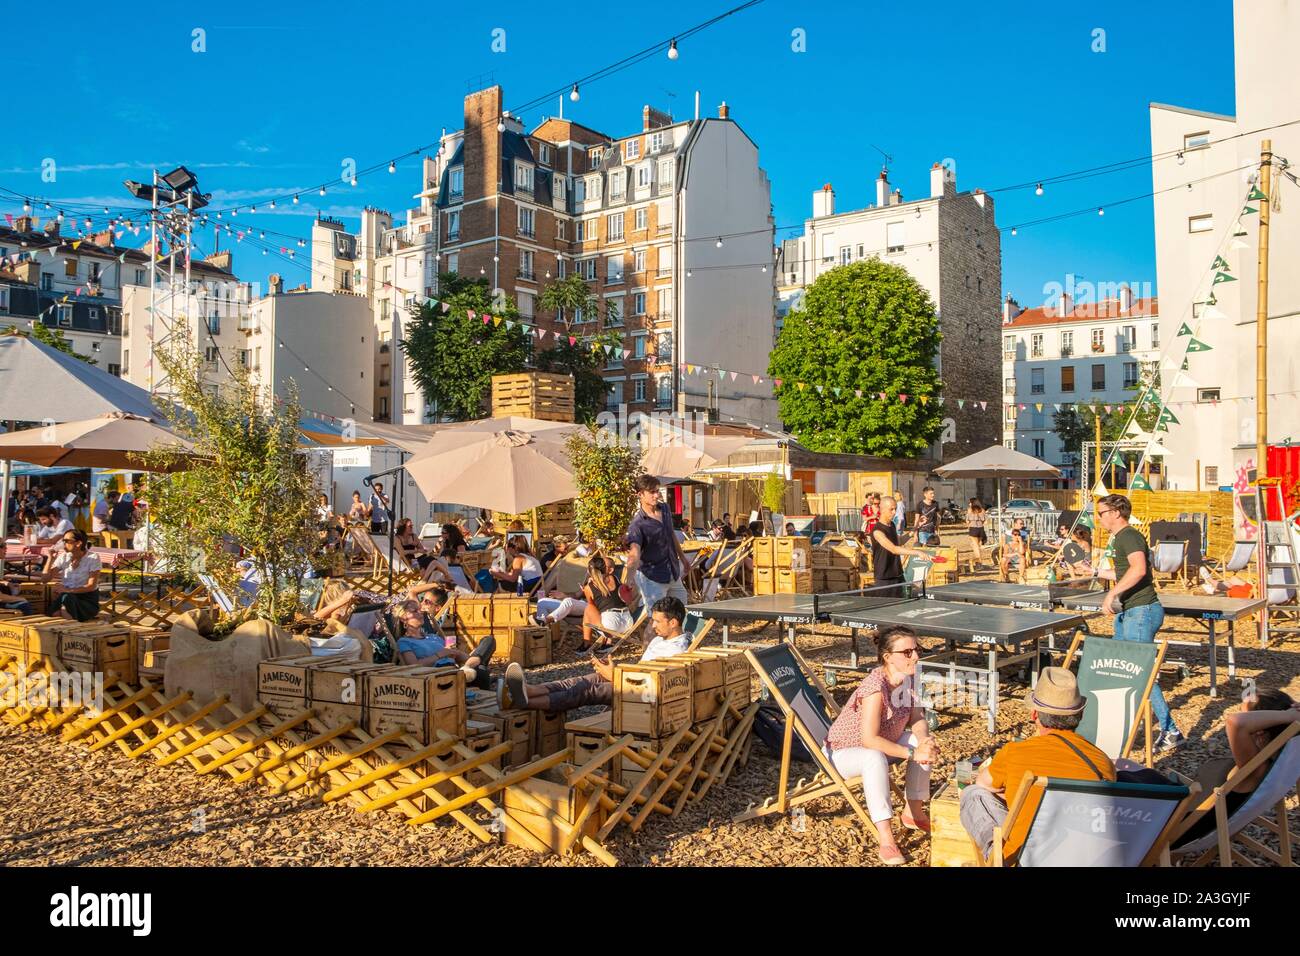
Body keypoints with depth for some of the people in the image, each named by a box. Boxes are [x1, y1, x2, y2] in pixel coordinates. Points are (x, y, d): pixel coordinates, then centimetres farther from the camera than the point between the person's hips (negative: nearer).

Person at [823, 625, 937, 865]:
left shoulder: (908, 678, -7)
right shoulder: (875, 686, -32)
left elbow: (917, 719, 0)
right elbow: (869, 739, -35)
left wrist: (925, 742, -22)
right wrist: (912, 753, -33)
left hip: (877, 746, 8)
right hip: (842, 753, -8)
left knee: (924, 743, -7)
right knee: (875, 758, -38)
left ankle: (914, 812, 10)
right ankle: (886, 839, -36)